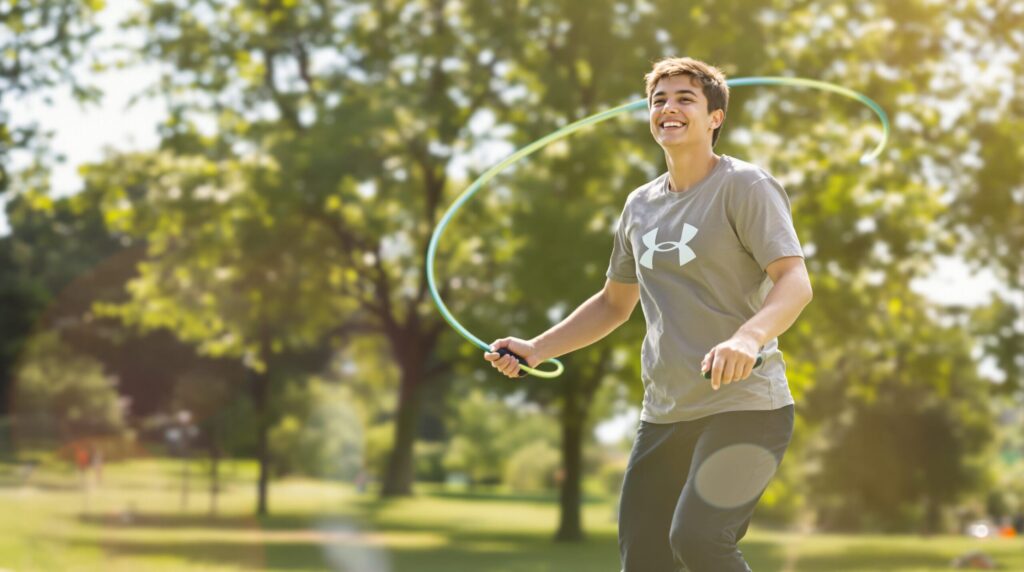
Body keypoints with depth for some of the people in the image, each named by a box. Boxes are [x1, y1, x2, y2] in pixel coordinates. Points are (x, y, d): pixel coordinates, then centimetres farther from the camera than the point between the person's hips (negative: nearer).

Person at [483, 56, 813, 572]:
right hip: (664, 414, 7)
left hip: (745, 406, -7)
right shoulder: (640, 205, 14)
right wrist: (535, 349, 15)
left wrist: (748, 337, -38)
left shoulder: (745, 186, -6)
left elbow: (795, 281, -18)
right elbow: (615, 302, 26)